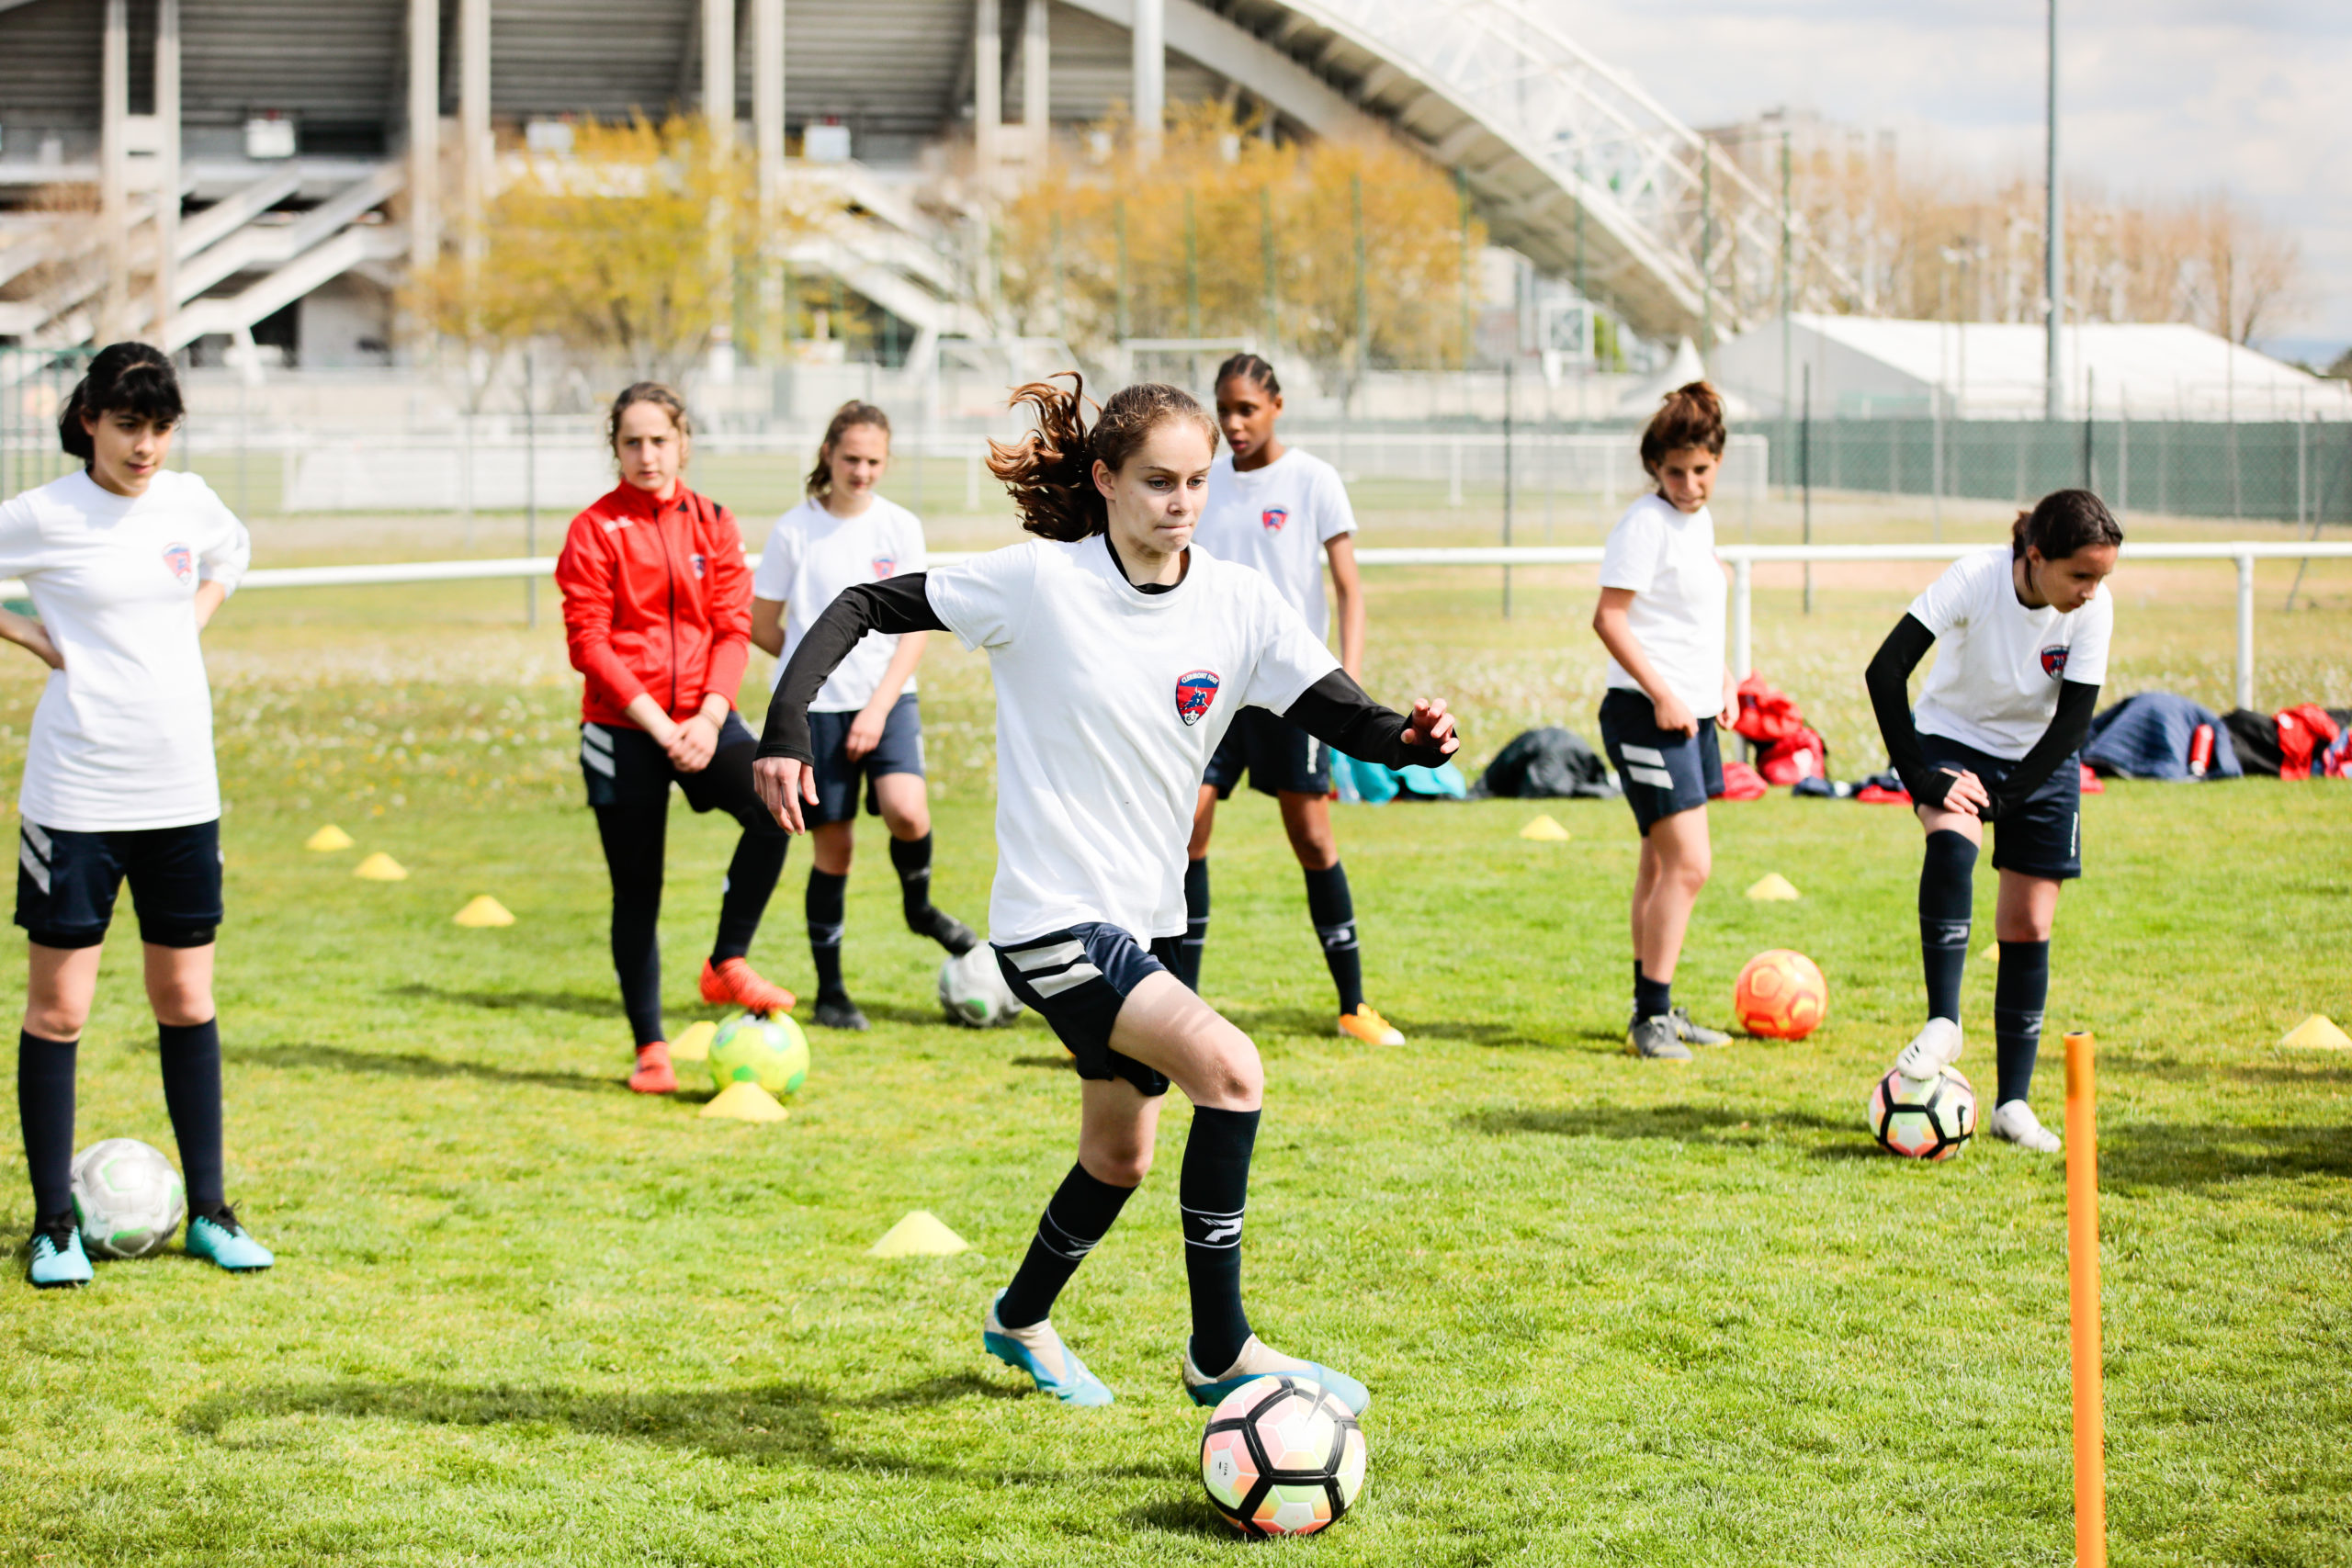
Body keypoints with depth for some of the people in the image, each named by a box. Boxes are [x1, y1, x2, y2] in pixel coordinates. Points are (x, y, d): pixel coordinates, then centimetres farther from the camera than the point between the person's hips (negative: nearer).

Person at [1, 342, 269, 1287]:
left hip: (181, 791, 4)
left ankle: (209, 1213, 17)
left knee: (186, 999, 9)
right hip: (76, 792, -4)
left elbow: (232, 554, 27)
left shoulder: (188, 502, 6)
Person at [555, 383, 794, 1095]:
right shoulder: (595, 530, -3)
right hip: (622, 729, -2)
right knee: (636, 890, 3)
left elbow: (733, 629, 2)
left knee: (773, 806, -26)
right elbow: (589, 643, -9)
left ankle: (727, 963, -10)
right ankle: (651, 1049, 15)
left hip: (702, 719, 2)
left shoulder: (714, 524, 7)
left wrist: (709, 717, -13)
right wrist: (657, 723, -17)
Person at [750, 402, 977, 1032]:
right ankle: (830, 991, 14)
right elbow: (761, 627, 6)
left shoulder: (901, 527, 2)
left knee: (906, 811, -23)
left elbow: (915, 630, -1)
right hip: (815, 706, -1)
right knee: (832, 848, 1)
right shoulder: (794, 531, -3)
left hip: (887, 698, 1)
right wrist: (821, 664, 9)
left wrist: (878, 707, -10)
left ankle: (919, 906, 9)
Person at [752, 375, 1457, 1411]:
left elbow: (1345, 719, -9)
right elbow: (867, 607, -9)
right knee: (1229, 1071, -24)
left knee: (1120, 1155, 20)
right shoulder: (1041, 583, -14)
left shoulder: (1237, 603, -3)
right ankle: (1219, 1353, -14)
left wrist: (1413, 739, -31)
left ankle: (1021, 1321, 48)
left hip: (1145, 919, 7)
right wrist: (786, 727, -20)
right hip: (1051, 922, -7)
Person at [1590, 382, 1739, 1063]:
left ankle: (1655, 1011, 21)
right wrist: (1662, 695, -20)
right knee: (1687, 863, -14)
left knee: (1664, 864, 14)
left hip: (1692, 715, 9)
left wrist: (1722, 677, 16)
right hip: (1647, 714, -9)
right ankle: (1651, 1015, -10)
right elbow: (1609, 617, -17)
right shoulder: (1646, 523, -13)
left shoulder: (1699, 520, 14)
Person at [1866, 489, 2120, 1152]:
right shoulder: (1975, 577, -28)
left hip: (2041, 759, 3)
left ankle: (2013, 1102, 7)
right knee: (1952, 841, -35)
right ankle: (1942, 1023, -32)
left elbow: (2073, 723, -16)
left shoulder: (2095, 608, -20)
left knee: (2029, 928, -1)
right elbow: (1886, 672, -28)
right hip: (1954, 739, -2)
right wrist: (1922, 778, -29)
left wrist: (2003, 800, -22)